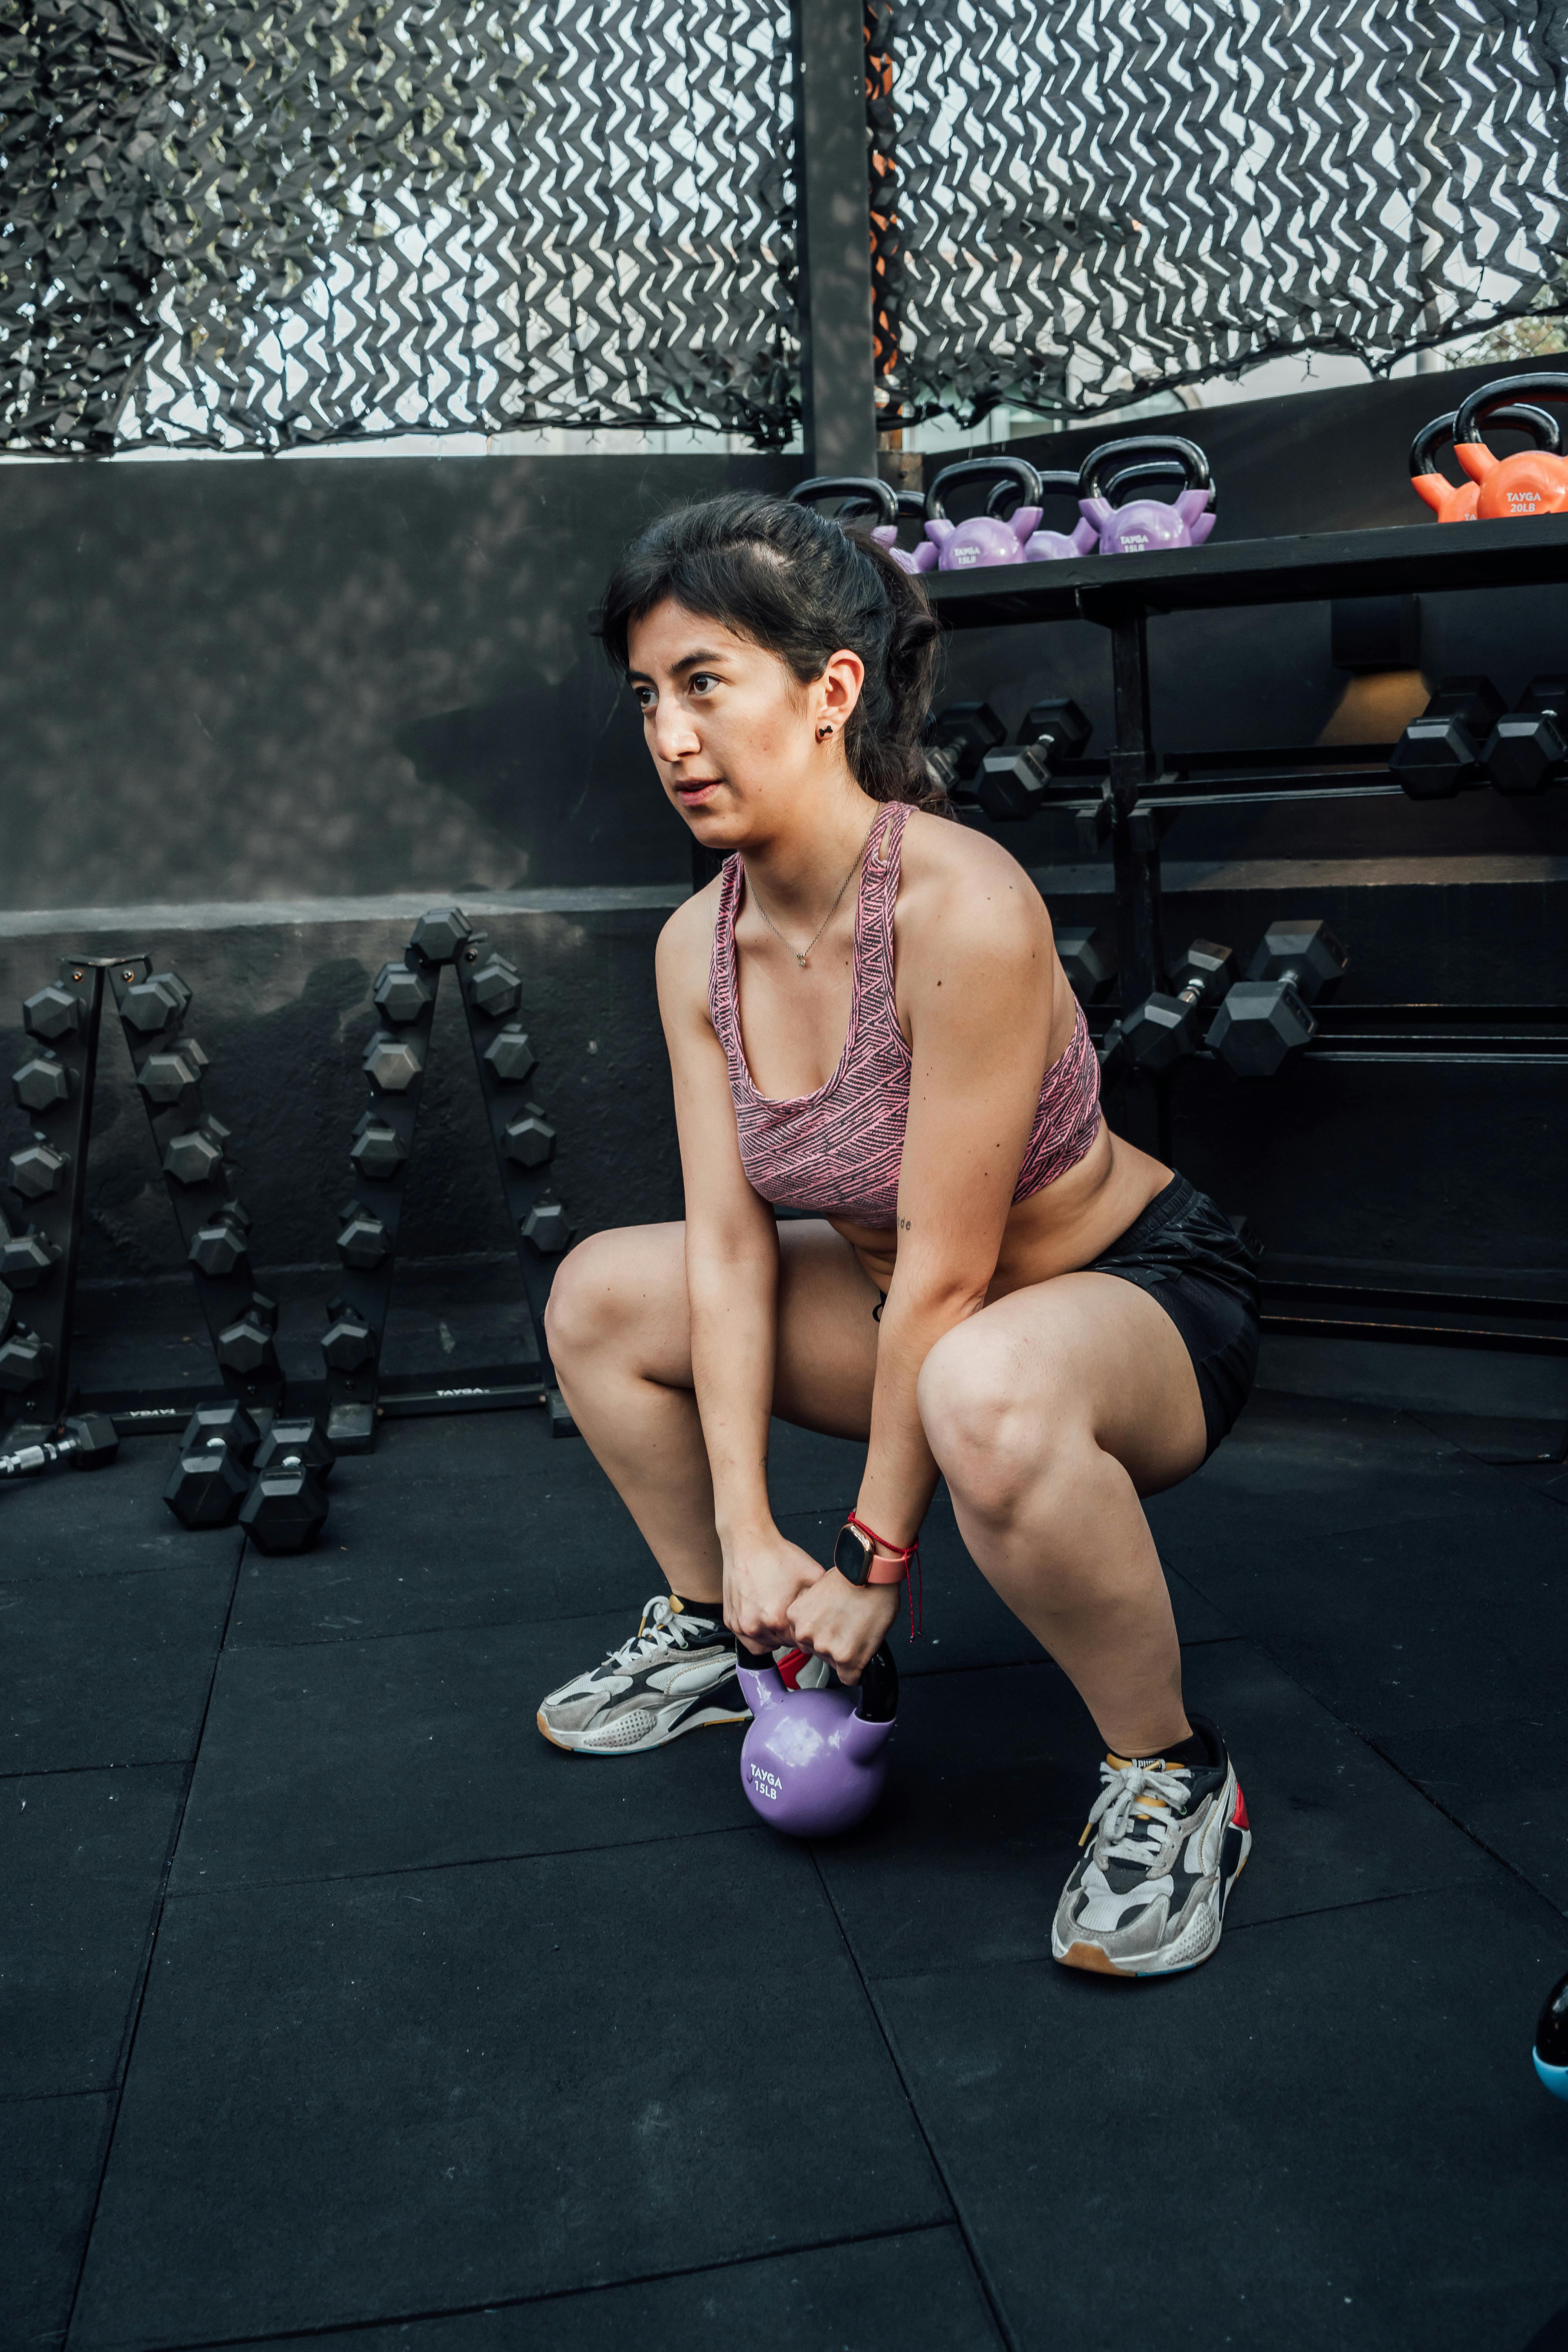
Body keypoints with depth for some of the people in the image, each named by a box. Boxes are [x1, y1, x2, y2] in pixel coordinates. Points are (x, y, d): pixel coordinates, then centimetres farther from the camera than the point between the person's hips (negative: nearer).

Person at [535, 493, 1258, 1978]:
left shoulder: (960, 907, -31)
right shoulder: (699, 948, -8)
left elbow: (947, 1276, -27)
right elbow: (727, 1247, -8)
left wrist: (872, 1559, -18)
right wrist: (748, 1536, -13)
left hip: (1149, 1296, -7)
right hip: (911, 1298, 8)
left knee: (989, 1396, -41)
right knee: (601, 1297, 6)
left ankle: (1169, 1776, -13)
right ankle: (713, 1634, 25)